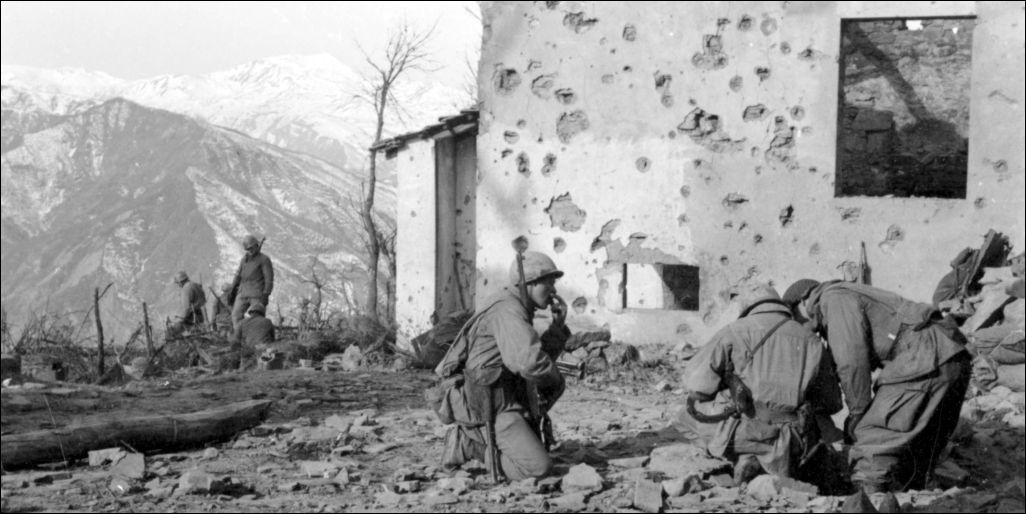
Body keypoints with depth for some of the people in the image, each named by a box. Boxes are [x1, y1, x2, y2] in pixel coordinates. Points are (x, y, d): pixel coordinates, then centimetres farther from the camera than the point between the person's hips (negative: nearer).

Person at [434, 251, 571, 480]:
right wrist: (555, 380, -11)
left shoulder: (515, 309, 17)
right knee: (538, 468, -18)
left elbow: (542, 356, 19)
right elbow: (530, 362, -31)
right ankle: (469, 446, -4)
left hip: (501, 403, 11)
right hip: (489, 407, -11)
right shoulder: (507, 309, -17)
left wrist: (558, 324, 5)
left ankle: (468, 438, 15)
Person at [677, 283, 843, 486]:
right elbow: (832, 403, 20)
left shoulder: (736, 331, 4)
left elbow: (696, 382, -2)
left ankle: (746, 458, 0)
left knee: (686, 418, 22)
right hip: (796, 443, 3)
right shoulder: (811, 340, 15)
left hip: (746, 432, -3)